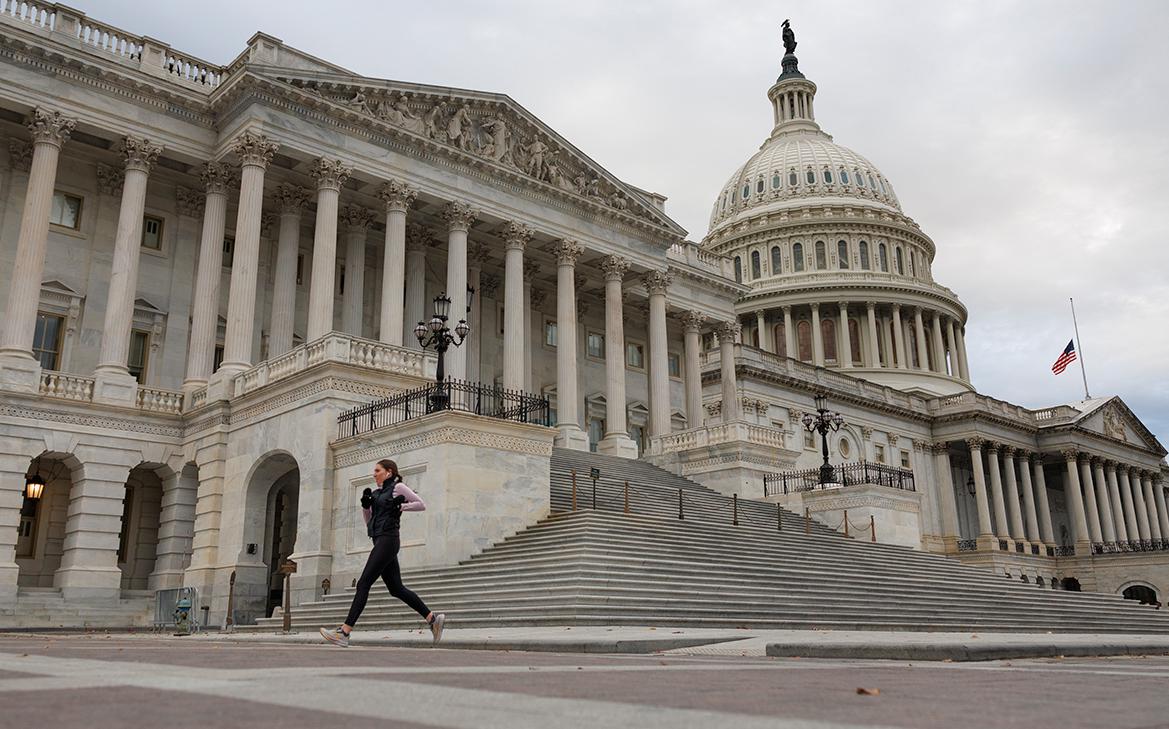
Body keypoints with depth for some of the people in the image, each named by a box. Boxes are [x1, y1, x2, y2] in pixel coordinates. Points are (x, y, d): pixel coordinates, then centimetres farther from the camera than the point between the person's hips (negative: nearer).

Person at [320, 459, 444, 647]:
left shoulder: (397, 487, 0)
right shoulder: (377, 493, 21)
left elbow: (421, 505, 0)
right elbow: (369, 521, 24)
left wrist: (400, 506, -10)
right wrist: (365, 505, 8)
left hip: (387, 540, -9)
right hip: (379, 541, 9)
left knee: (363, 583, -13)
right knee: (396, 588, 8)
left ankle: (344, 632, -15)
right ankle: (433, 618, 13)